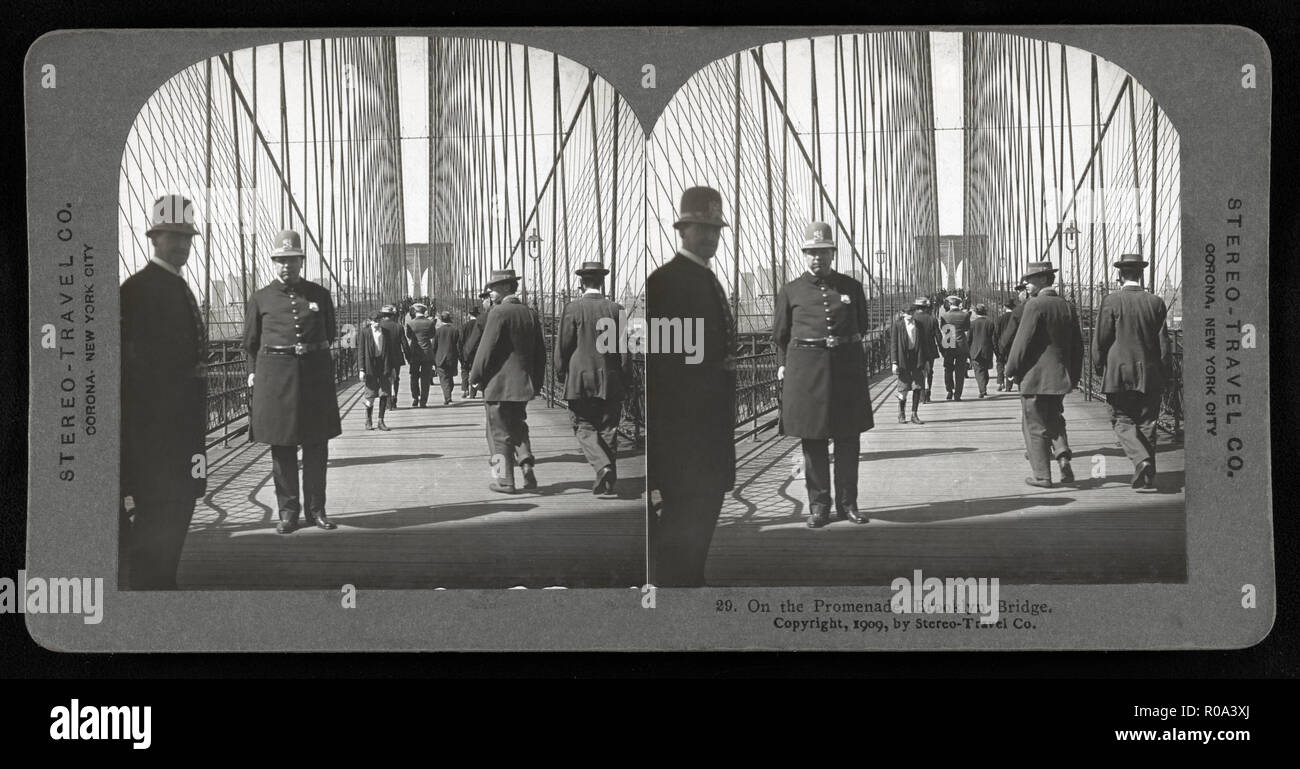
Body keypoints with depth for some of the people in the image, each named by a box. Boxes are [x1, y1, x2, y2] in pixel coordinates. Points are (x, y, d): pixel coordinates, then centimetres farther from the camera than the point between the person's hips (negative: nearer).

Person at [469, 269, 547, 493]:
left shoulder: (499, 313, -15)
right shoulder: (531, 314, 7)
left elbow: (487, 349, -15)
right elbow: (540, 352, 11)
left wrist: (476, 376, -3)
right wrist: (536, 382, 19)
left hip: (499, 384, -6)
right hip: (524, 383, 6)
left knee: (500, 432, 3)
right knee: (517, 425, 22)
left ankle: (504, 480, 5)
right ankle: (526, 461, 4)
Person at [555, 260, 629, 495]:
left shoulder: (573, 309, -7)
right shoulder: (615, 309, 0)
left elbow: (563, 346, -4)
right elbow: (623, 349, 2)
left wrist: (561, 375, 10)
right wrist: (623, 381, 10)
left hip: (581, 381, -3)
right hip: (611, 382, 3)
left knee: (584, 428, 5)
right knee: (608, 430, 10)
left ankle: (603, 466, -18)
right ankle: (607, 482, 13)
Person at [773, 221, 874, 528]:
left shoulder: (851, 287, 9)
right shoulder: (791, 291, 6)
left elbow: (863, 326, 20)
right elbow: (780, 335, 10)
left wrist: (848, 342, 7)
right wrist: (783, 366, 2)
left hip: (847, 367, 1)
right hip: (806, 369, -1)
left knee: (848, 439, 4)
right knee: (813, 440, 2)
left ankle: (847, 502, 14)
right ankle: (819, 505, 9)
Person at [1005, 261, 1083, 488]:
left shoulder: (1035, 305, -15)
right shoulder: (1067, 307, 7)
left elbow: (1023, 342, -15)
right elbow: (1077, 345, 11)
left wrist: (1012, 369, -2)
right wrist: (1074, 376, 19)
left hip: (1035, 377, -7)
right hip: (1060, 377, 7)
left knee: (1036, 426, 3)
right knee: (1054, 419, 22)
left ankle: (1042, 475, 4)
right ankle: (1063, 455, 0)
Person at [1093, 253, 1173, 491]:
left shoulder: (1111, 302, -8)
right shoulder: (1156, 303, 1)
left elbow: (1100, 340, -6)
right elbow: (1164, 342, 3)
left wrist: (1099, 368, 8)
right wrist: (1163, 373, 11)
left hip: (1120, 373, -3)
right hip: (1151, 375, 3)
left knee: (1123, 421, 5)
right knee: (1146, 424, 10)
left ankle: (1141, 460, -19)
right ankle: (1147, 476, 12)